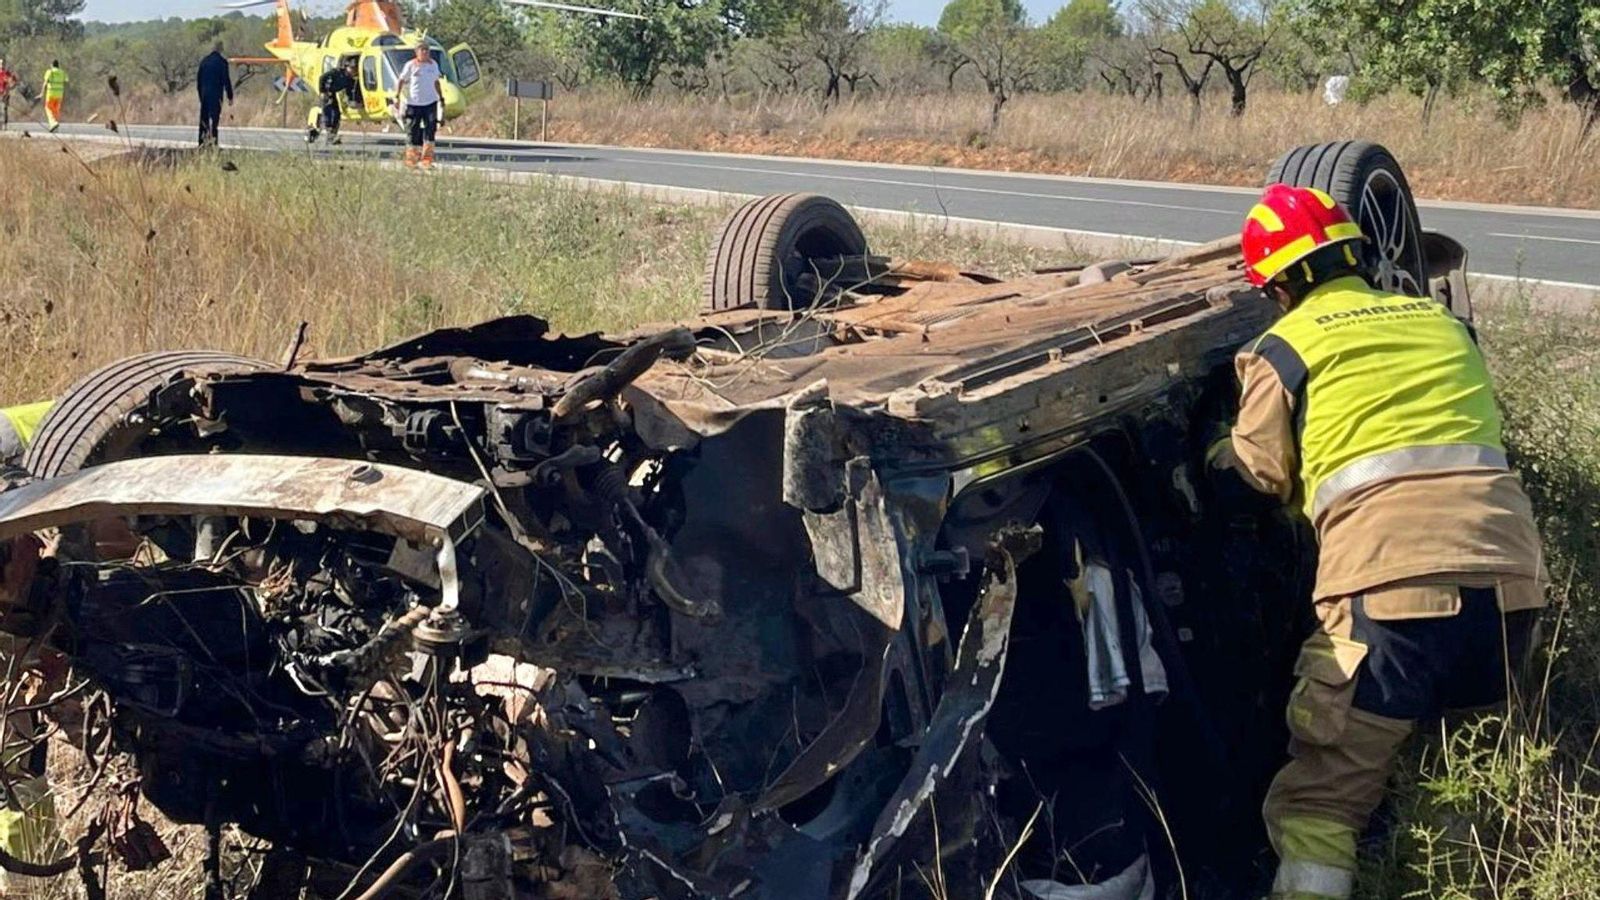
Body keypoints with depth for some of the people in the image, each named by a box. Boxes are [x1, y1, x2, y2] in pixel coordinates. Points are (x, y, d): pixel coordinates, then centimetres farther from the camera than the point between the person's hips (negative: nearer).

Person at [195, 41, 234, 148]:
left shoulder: (204, 61, 10)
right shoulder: (222, 61, -7)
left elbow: (198, 79, 14)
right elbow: (226, 80, -9)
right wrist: (230, 97, -5)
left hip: (204, 94, 5)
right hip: (216, 94, -5)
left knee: (204, 119, 10)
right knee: (214, 118, -6)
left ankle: (202, 142, 10)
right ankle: (212, 141, -13)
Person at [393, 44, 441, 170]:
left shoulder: (433, 64, 9)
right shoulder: (410, 65, -3)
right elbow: (401, 81, 0)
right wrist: (397, 96, -9)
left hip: (430, 102, 3)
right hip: (414, 103, -3)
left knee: (430, 129, -6)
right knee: (413, 131, 2)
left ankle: (427, 161, -4)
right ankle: (410, 161, 12)